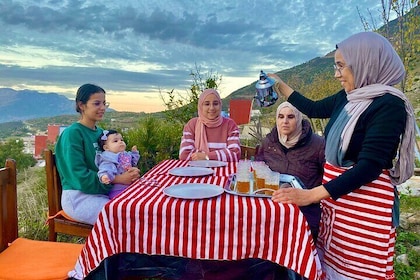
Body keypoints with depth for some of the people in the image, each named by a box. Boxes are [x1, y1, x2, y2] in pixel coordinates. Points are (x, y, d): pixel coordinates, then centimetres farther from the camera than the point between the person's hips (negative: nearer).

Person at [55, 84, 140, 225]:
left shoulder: (100, 132, 10)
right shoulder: (72, 133, -13)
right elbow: (79, 176, -19)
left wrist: (128, 172, -11)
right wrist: (118, 179, -22)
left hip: (103, 191, 7)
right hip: (78, 197, -7)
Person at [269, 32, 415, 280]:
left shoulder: (389, 105, -17)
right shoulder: (349, 97, 6)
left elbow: (370, 166, -23)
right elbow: (313, 109, 24)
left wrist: (311, 195, -28)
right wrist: (280, 86, 27)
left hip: (366, 202, -7)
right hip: (335, 191, 7)